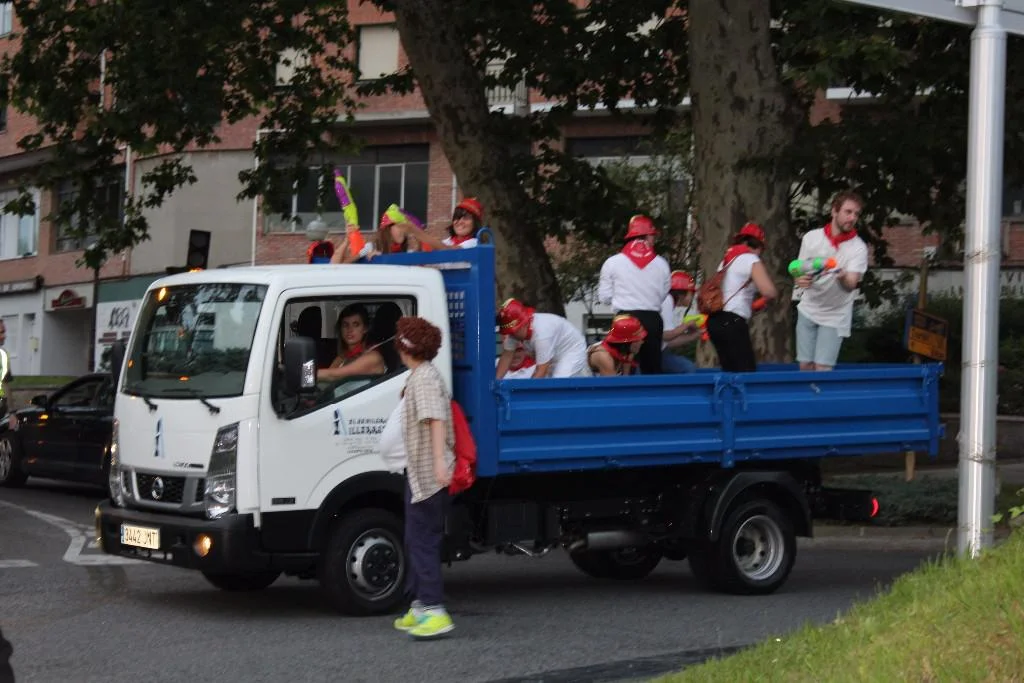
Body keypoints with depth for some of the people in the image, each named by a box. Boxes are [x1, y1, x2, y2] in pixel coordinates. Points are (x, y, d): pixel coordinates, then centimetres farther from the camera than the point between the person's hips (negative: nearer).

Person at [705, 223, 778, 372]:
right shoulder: (752, 260, -2)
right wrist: (762, 301, 9)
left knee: (730, 371, 8)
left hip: (715, 320, 8)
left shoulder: (727, 260, 20)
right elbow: (770, 292, -12)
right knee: (747, 370, -11)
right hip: (732, 322, -8)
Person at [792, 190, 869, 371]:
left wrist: (843, 277, -47)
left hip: (835, 316, -3)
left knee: (822, 369, -11)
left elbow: (851, 285, -22)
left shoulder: (858, 248, -12)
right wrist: (800, 279, -22)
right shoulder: (811, 238, -4)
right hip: (808, 310, 3)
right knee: (805, 366, 2)